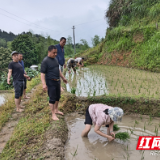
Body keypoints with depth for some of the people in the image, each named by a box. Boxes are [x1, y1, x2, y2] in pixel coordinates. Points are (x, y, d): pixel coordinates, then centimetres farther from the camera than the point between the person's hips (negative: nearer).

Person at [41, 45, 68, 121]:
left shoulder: (55, 59, 10)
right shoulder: (45, 61, -15)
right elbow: (42, 73, -18)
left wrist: (63, 78, 24)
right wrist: (44, 84, -26)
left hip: (57, 81, 8)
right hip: (50, 82, -8)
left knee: (58, 97, 18)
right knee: (52, 98, 0)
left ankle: (56, 110, 37)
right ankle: (53, 114, 13)